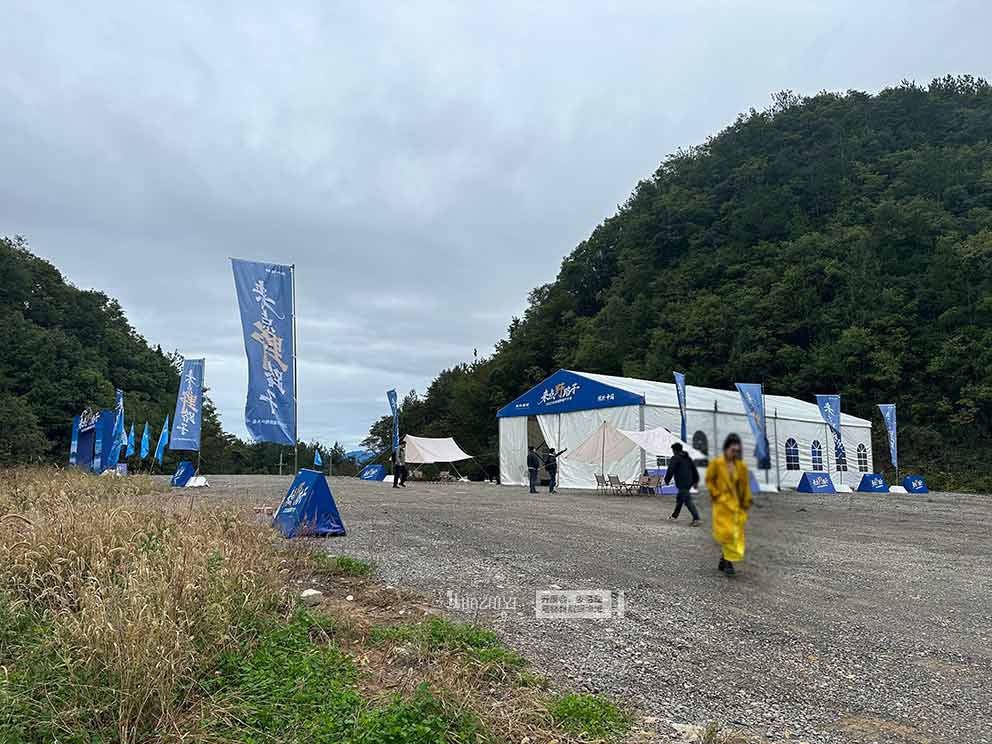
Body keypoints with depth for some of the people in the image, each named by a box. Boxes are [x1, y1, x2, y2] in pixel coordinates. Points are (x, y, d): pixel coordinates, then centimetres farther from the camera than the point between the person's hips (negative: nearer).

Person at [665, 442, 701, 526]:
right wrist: (695, 481, 22)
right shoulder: (688, 458, 18)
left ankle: (696, 519, -20)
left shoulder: (675, 458, -7)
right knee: (679, 499, 22)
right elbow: (694, 470, 19)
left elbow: (670, 471, -11)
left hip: (682, 483, -9)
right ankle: (675, 515, 35)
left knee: (688, 501, -12)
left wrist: (667, 480, 0)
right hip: (689, 482, 9)